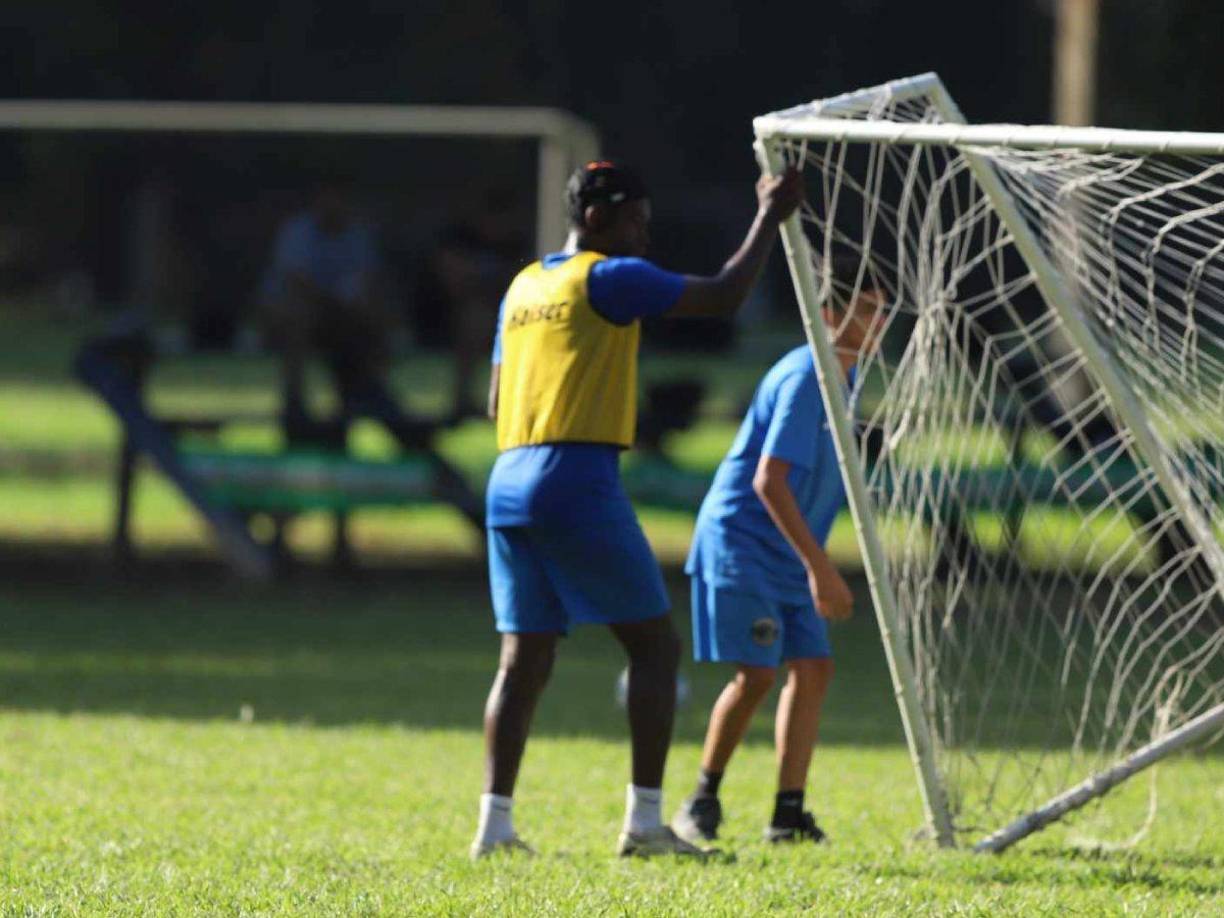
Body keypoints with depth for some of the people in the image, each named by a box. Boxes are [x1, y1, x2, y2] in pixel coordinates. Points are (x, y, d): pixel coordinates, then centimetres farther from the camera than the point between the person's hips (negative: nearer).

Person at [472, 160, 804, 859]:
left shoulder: (523, 287, 19)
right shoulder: (609, 278, -4)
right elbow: (724, 297, -7)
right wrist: (770, 218, 2)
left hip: (510, 485, 7)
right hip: (579, 485, -7)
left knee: (526, 656, 6)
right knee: (655, 645, 0)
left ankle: (496, 822, -3)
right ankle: (646, 820, -7)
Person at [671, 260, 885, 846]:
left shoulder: (844, 378, 10)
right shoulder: (803, 378, -19)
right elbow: (769, 480, -25)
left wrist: (818, 568, 20)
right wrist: (820, 567, -26)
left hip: (788, 557, 9)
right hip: (741, 544, -9)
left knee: (813, 667, 1)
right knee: (757, 672, -14)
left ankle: (788, 814, 3)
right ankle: (703, 799, 1)